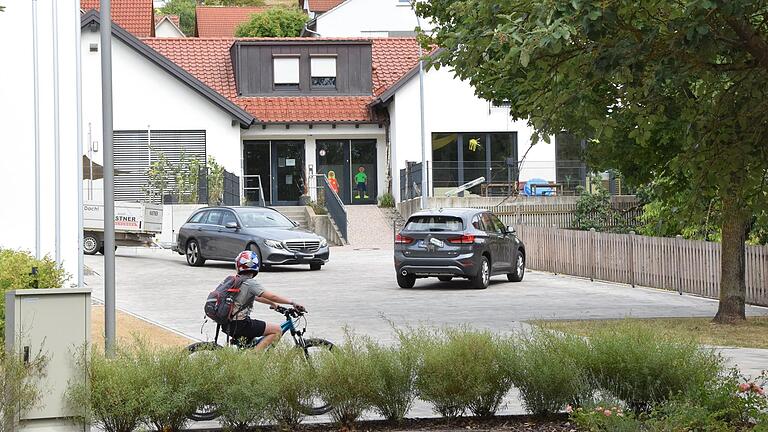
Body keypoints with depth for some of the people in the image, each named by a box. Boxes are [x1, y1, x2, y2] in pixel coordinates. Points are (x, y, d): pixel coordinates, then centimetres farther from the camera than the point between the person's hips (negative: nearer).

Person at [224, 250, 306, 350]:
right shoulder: (250, 283, -12)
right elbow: (272, 296, -18)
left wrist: (273, 304, 29)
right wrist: (292, 303, -13)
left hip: (227, 326, 9)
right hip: (240, 326, -9)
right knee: (277, 330, -5)